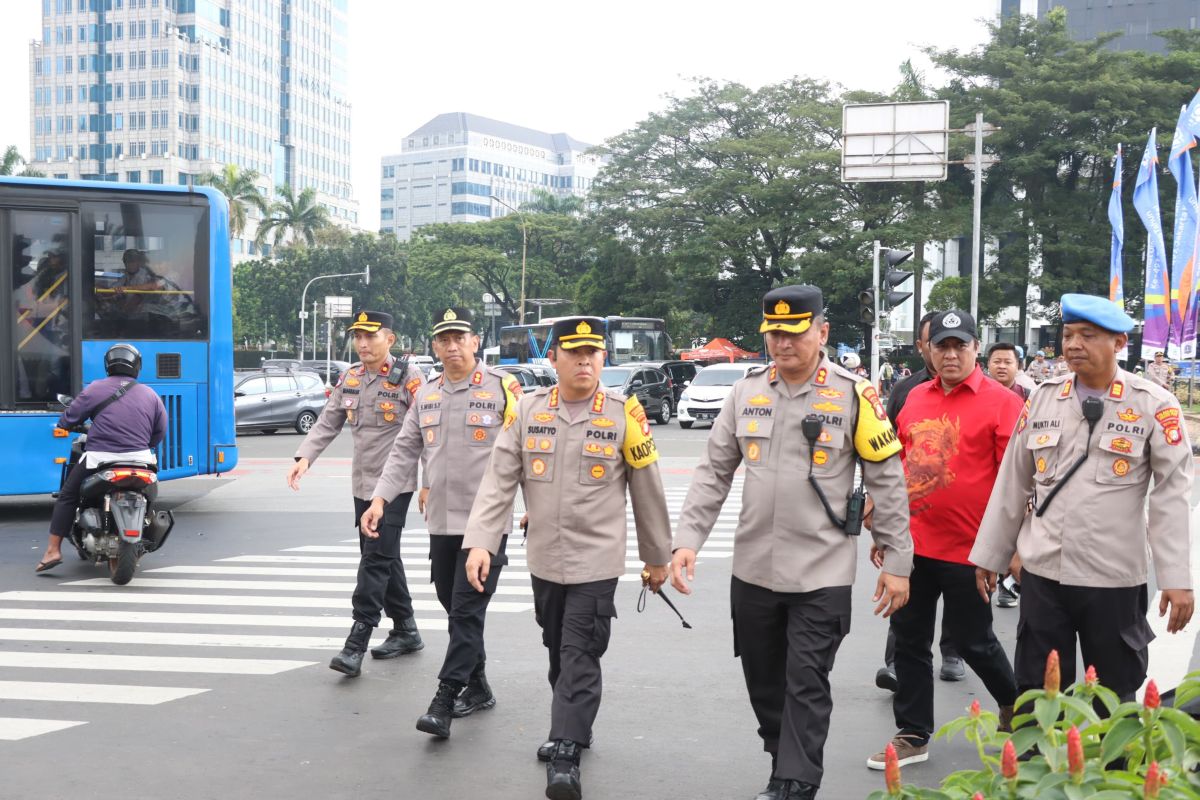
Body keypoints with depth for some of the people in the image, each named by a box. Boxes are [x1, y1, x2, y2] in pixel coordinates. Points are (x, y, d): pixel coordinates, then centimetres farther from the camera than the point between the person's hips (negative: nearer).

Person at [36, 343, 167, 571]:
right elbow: (160, 432, 11)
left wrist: (63, 424, 27)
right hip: (139, 459, 3)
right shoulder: (151, 395, 9)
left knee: (67, 496, 14)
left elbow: (68, 420, 4)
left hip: (100, 459, -2)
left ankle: (53, 550, 7)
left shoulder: (95, 389, 0)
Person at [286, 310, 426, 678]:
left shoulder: (409, 378, -10)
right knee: (384, 558, 14)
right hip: (362, 483, 7)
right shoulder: (350, 377, 9)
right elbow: (327, 422, 7)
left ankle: (356, 643, -9)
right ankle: (405, 631, 27)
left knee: (376, 558, -10)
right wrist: (305, 457, -8)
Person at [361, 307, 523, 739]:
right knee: (453, 606, 14)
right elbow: (404, 451, 12)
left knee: (467, 611, -6)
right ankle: (477, 688, 29)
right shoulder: (425, 395, 11)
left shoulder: (502, 387, -6)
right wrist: (380, 498, 1)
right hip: (441, 521, 6)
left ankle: (444, 701, -3)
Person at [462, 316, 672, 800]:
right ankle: (573, 729, 37)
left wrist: (658, 557, 6)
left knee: (579, 658, -6)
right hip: (544, 561, 4)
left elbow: (648, 493, 0)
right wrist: (481, 542, -15)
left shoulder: (625, 415, -8)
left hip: (596, 563, -4)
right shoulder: (527, 411, -1)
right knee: (558, 653, 18)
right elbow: (498, 482, -4)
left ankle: (565, 757, -1)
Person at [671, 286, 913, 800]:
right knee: (763, 682, 16)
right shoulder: (746, 392, 3)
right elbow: (714, 472, 6)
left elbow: (886, 481, -4)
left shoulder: (854, 395, -7)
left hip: (822, 573, -4)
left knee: (806, 686, -1)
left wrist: (896, 561, -4)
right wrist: (687, 539, -3)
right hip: (752, 570, 5)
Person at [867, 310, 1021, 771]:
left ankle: (1014, 703, 38)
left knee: (971, 640, 10)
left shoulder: (1001, 402, -8)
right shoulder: (916, 398, 8)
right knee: (909, 638, 9)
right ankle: (913, 735, 22)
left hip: (968, 549, -5)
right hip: (911, 543, 5)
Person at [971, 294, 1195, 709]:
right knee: (1036, 697, 12)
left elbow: (1172, 495, -7)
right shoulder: (1043, 397, 4)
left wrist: (1177, 578, -12)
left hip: (1114, 579, -3)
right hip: (1042, 573, 3)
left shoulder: (1154, 405, -5)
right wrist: (989, 556, 11)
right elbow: (1012, 483, 9)